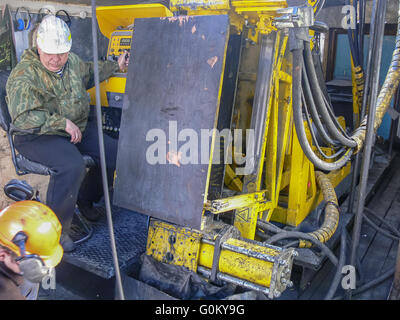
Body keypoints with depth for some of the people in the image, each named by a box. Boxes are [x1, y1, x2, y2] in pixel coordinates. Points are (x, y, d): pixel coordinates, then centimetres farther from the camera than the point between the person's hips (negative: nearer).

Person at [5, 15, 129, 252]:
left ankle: (85, 197, 20)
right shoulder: (23, 77, -16)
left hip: (80, 128, 8)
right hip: (40, 136, -7)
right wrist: (63, 123, -28)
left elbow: (89, 74, 30)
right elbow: (23, 118, -23)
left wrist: (116, 66, 23)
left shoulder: (72, 61, 7)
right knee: (71, 166, -34)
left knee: (115, 153, -5)